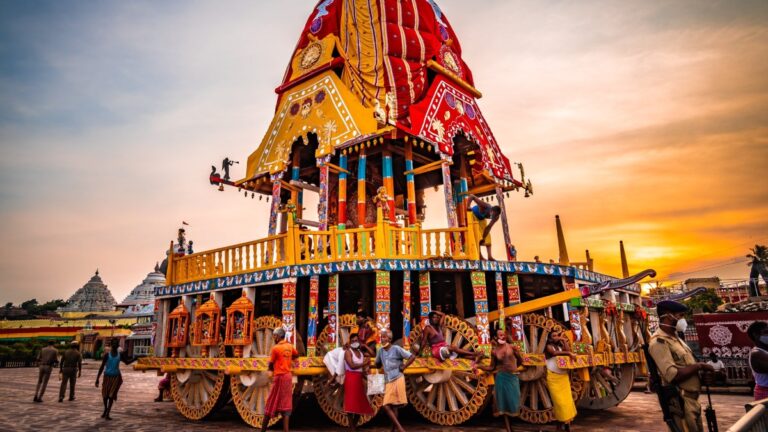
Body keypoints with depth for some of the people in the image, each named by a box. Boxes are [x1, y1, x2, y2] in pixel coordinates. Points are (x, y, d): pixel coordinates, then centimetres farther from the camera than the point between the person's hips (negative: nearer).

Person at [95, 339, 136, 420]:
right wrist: (97, 379, -9)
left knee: (111, 395, -7)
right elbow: (102, 367, -6)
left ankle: (107, 414, -1)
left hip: (116, 377, 1)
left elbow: (127, 362, 11)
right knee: (105, 395, 8)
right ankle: (105, 410, 34)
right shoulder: (107, 354, -7)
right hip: (107, 376, 0)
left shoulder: (120, 354, 0)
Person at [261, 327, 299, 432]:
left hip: (279, 377, -5)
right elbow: (296, 355, 26)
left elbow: (270, 366, -6)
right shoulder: (290, 346, 6)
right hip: (288, 376, 6)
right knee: (286, 404, 6)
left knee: (271, 404, 6)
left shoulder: (275, 348, -12)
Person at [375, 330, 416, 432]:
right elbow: (377, 365, 22)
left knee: (394, 406, -5)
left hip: (397, 380, -6)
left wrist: (403, 367, -6)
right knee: (386, 406, 4)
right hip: (388, 382, 6)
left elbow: (412, 357, -6)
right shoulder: (380, 351, 9)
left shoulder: (396, 349, -7)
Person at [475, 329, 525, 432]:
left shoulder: (512, 347, -2)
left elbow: (520, 361, 7)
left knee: (512, 401, 3)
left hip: (513, 377, 0)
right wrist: (479, 366, -7)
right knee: (504, 402, 2)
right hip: (501, 377, 0)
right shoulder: (494, 351, 0)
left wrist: (511, 368, 6)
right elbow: (492, 367, 4)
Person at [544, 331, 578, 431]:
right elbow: (554, 353, -24)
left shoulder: (560, 346, 12)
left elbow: (567, 350, -6)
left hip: (563, 376, 5)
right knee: (559, 400, -2)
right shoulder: (549, 347, -5)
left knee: (567, 399, 4)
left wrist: (564, 340, -1)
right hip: (553, 377, -5)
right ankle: (561, 422, 10)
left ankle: (567, 421, 15)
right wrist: (569, 353, -26)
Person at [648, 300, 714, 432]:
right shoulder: (659, 342, -19)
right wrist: (699, 366, -16)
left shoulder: (675, 338, 13)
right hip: (680, 403, -10)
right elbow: (673, 375, -27)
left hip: (692, 400, 10)